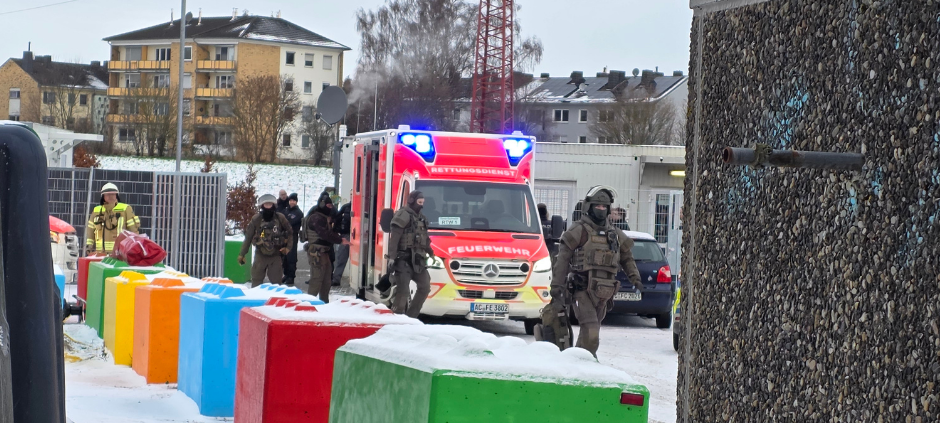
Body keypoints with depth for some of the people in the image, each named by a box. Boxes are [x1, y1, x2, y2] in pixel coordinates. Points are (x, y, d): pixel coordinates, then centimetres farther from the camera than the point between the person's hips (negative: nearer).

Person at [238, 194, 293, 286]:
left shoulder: (280, 218, -4)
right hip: (260, 255, 0)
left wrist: (288, 247, -3)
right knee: (256, 282, 1)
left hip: (276, 255, 0)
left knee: (276, 282, 4)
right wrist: (242, 254, 0)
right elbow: (248, 237, -1)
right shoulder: (256, 219, -6)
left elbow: (290, 233, 9)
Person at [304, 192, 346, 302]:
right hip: (317, 253, -11)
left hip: (324, 252, 11)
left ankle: (324, 302, 24)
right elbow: (325, 234, -26)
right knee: (316, 280, -11)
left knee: (326, 281, 16)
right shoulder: (316, 218, -16)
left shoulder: (324, 217, 19)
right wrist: (340, 240, -23)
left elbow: (329, 232, 17)